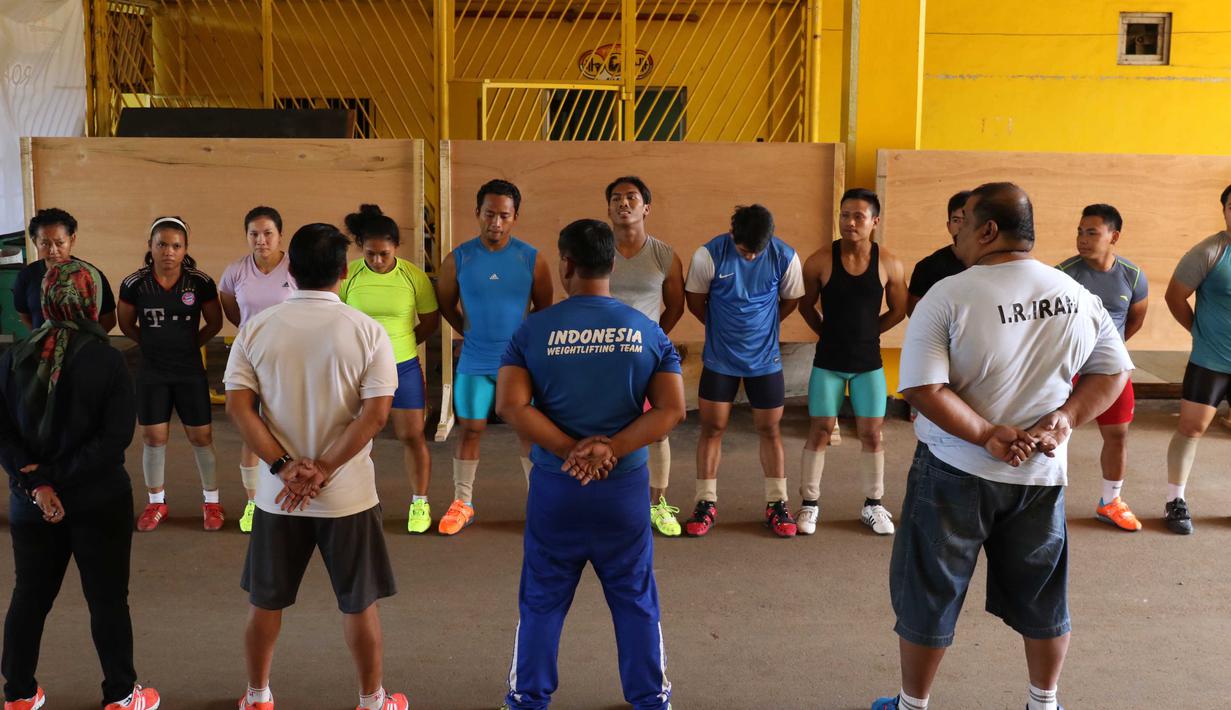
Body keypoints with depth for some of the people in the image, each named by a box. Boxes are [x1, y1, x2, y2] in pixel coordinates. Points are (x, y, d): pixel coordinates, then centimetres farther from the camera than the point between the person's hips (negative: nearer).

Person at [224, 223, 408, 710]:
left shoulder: (256, 329, -3)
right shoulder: (367, 331, -10)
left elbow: (238, 406, -8)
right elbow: (376, 413, -15)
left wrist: (285, 467, -10)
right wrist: (322, 471, -13)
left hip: (277, 494, 2)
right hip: (348, 493, -2)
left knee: (265, 601, 19)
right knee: (359, 603, 13)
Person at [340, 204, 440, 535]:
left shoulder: (414, 276, -8)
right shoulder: (347, 275, -8)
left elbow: (430, 321, 5)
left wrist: (397, 343, 6)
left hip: (403, 368, 0)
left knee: (412, 436, 5)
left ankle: (420, 504, 19)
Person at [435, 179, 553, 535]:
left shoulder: (532, 259, -6)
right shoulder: (459, 259, -4)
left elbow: (543, 308, 7)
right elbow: (446, 304, 11)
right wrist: (470, 332, 10)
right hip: (475, 362, 1)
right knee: (470, 429, 6)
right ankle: (462, 503, 19)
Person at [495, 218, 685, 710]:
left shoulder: (534, 330, -6)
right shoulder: (648, 331, -2)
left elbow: (510, 404, -14)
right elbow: (671, 409, -9)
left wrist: (571, 449, -14)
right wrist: (608, 449, -14)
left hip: (555, 485, -1)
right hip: (625, 486, 1)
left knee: (542, 600, 14)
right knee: (635, 598, 15)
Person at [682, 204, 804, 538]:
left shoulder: (785, 257, -13)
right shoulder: (709, 255, -17)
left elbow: (790, 300, 5)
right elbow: (695, 300, -2)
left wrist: (759, 327, 10)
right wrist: (724, 329, 7)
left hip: (765, 359, 1)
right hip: (720, 359, -1)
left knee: (769, 430, 7)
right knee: (712, 428, 3)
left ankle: (777, 504, 18)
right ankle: (706, 504, 13)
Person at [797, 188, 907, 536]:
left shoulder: (889, 264, -8)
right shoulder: (820, 260, -10)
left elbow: (898, 311, 7)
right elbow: (806, 306, 5)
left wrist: (863, 333, 9)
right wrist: (833, 334, 9)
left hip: (869, 362, 1)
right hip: (828, 361, -1)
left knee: (872, 433, 6)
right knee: (820, 430, 3)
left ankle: (873, 505, 21)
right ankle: (809, 504, 15)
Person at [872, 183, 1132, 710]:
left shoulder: (947, 297, -16)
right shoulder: (1079, 297, 0)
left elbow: (922, 388, -23)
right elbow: (1113, 371, 4)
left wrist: (989, 436, -19)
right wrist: (1064, 419, -6)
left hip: (957, 471, -4)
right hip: (1041, 472, 4)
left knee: (929, 593, 11)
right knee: (1041, 594, 20)